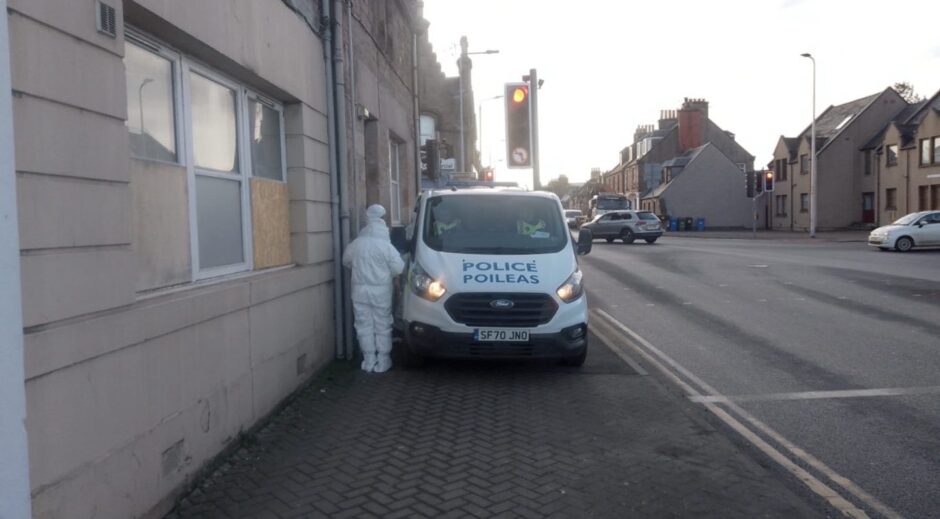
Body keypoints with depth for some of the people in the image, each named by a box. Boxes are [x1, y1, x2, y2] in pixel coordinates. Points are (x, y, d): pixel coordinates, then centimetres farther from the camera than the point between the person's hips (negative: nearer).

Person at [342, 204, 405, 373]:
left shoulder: (356, 244, -2)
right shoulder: (386, 246, -11)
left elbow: (346, 261, 13)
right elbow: (398, 268, -8)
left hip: (360, 290, 3)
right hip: (381, 291, -2)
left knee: (364, 326, 10)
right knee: (382, 326, 7)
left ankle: (369, 361, 13)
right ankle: (382, 362, 10)